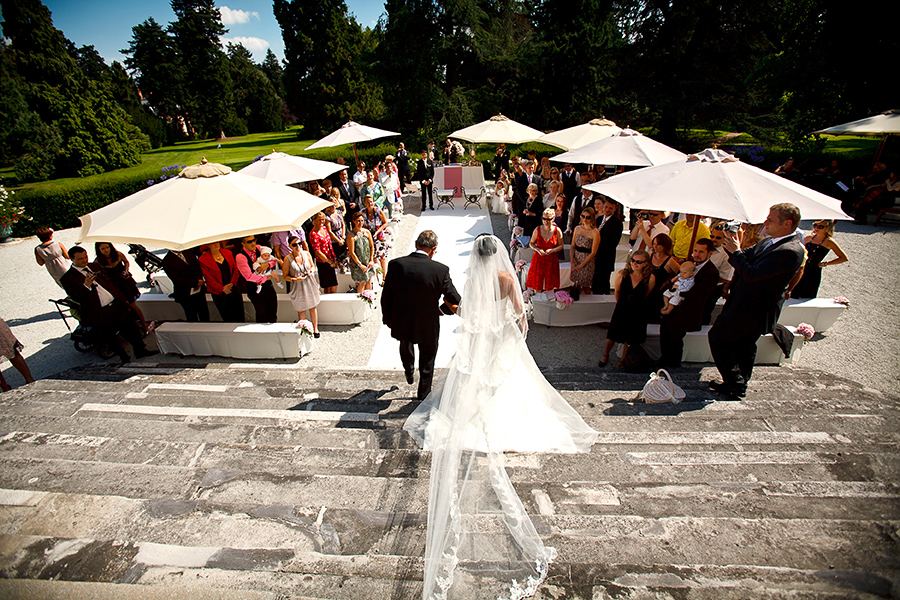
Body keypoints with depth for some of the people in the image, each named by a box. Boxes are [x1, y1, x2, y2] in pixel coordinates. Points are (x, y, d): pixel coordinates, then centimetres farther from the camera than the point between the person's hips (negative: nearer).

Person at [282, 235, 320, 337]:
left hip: (310, 284, 3)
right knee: (301, 310, 10)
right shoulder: (287, 259, -14)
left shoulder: (306, 254, -4)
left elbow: (313, 266, 13)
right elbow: (285, 276, -6)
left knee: (313, 307, 15)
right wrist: (294, 279, -24)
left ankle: (315, 328, 31)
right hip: (298, 287, -3)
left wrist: (311, 270, -9)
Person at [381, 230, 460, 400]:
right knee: (427, 360, 23)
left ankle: (408, 372, 57)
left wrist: (387, 319, 8)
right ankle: (423, 394, 41)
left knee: (406, 344, 37)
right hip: (428, 326, -2)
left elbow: (386, 297, -8)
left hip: (401, 322, 2)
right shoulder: (441, 270, -22)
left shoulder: (395, 264, -17)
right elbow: (455, 300, -12)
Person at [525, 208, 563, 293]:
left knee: (550, 285, 8)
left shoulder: (557, 231, -7)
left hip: (552, 259, 0)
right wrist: (538, 250, -14)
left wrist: (552, 250, -17)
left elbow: (561, 246, 2)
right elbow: (531, 243, 5)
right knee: (537, 283, 7)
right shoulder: (537, 230, -4)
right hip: (539, 258, 1)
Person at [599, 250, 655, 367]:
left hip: (638, 313, 0)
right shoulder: (621, 275, -16)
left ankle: (623, 360, 39)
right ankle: (605, 356, 39)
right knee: (613, 335, 12)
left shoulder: (650, 278, -17)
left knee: (630, 338, 15)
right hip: (621, 309, 0)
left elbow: (646, 296, 1)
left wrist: (636, 304, 11)